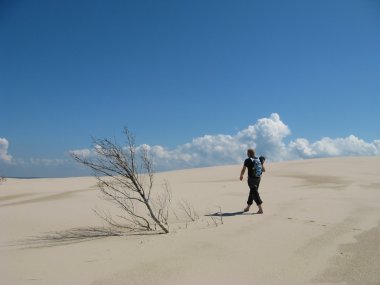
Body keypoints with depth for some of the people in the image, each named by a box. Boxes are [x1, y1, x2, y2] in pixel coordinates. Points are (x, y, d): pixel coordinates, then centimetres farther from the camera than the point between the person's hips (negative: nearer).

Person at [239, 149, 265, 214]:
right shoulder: (258, 159, 8)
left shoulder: (247, 160, -9)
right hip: (258, 178, 7)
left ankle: (260, 209, -12)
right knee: (252, 192, 18)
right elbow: (263, 169, 12)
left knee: (255, 193, -6)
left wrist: (241, 175, 14)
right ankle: (248, 207, 30)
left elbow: (243, 170, -5)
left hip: (251, 178, -7)